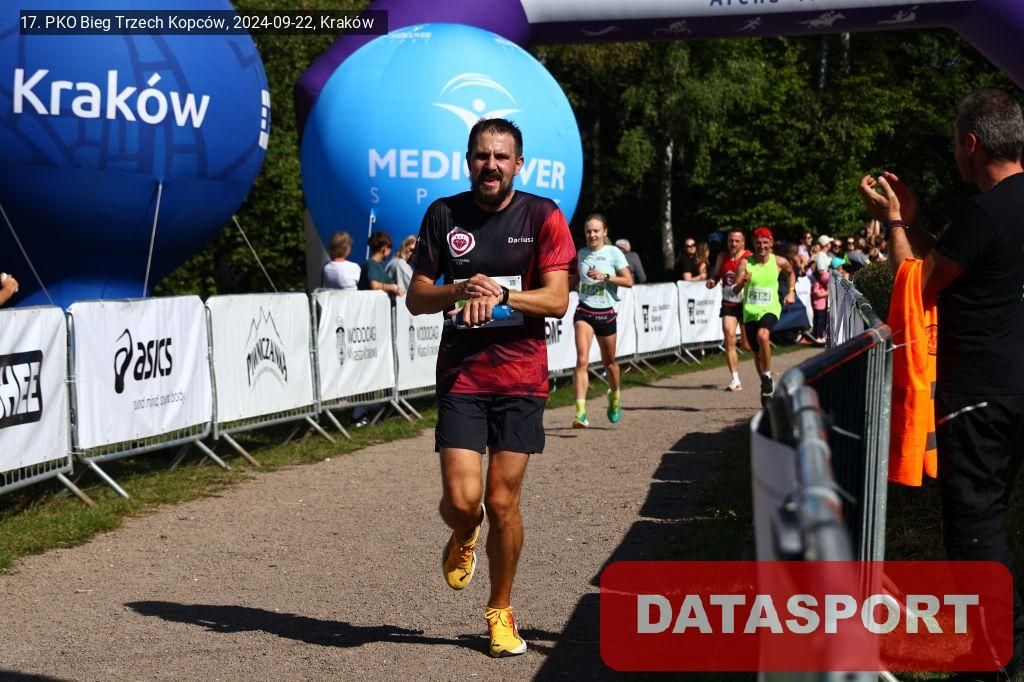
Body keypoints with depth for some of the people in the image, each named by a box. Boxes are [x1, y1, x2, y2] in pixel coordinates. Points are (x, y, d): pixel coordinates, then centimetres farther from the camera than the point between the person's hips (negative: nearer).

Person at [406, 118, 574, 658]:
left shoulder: (542, 216, -2)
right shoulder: (443, 214, 3)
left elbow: (557, 300, -8)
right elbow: (416, 299, 4)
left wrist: (499, 293, -23)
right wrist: (463, 289, -15)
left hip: (521, 378, -1)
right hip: (461, 375, 1)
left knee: (503, 503, 0)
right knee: (461, 499, -11)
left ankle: (500, 611, 21)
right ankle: (463, 538, 28)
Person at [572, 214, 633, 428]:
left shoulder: (613, 252, -2)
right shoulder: (581, 254, 8)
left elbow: (628, 281, -7)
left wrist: (605, 276, -18)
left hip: (605, 313, -1)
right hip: (584, 311, 1)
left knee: (609, 362, 14)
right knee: (582, 360, -17)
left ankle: (615, 396, 44)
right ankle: (580, 412, -23)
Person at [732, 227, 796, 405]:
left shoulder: (779, 262, -1)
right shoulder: (745, 263, -5)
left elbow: (791, 272, 23)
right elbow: (735, 291, -9)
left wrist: (791, 292, 13)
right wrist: (742, 282, -28)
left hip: (770, 309, -2)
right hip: (750, 311, 2)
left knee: (763, 336, -32)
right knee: (757, 352, 10)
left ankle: (767, 376, -17)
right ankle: (766, 385, 32)